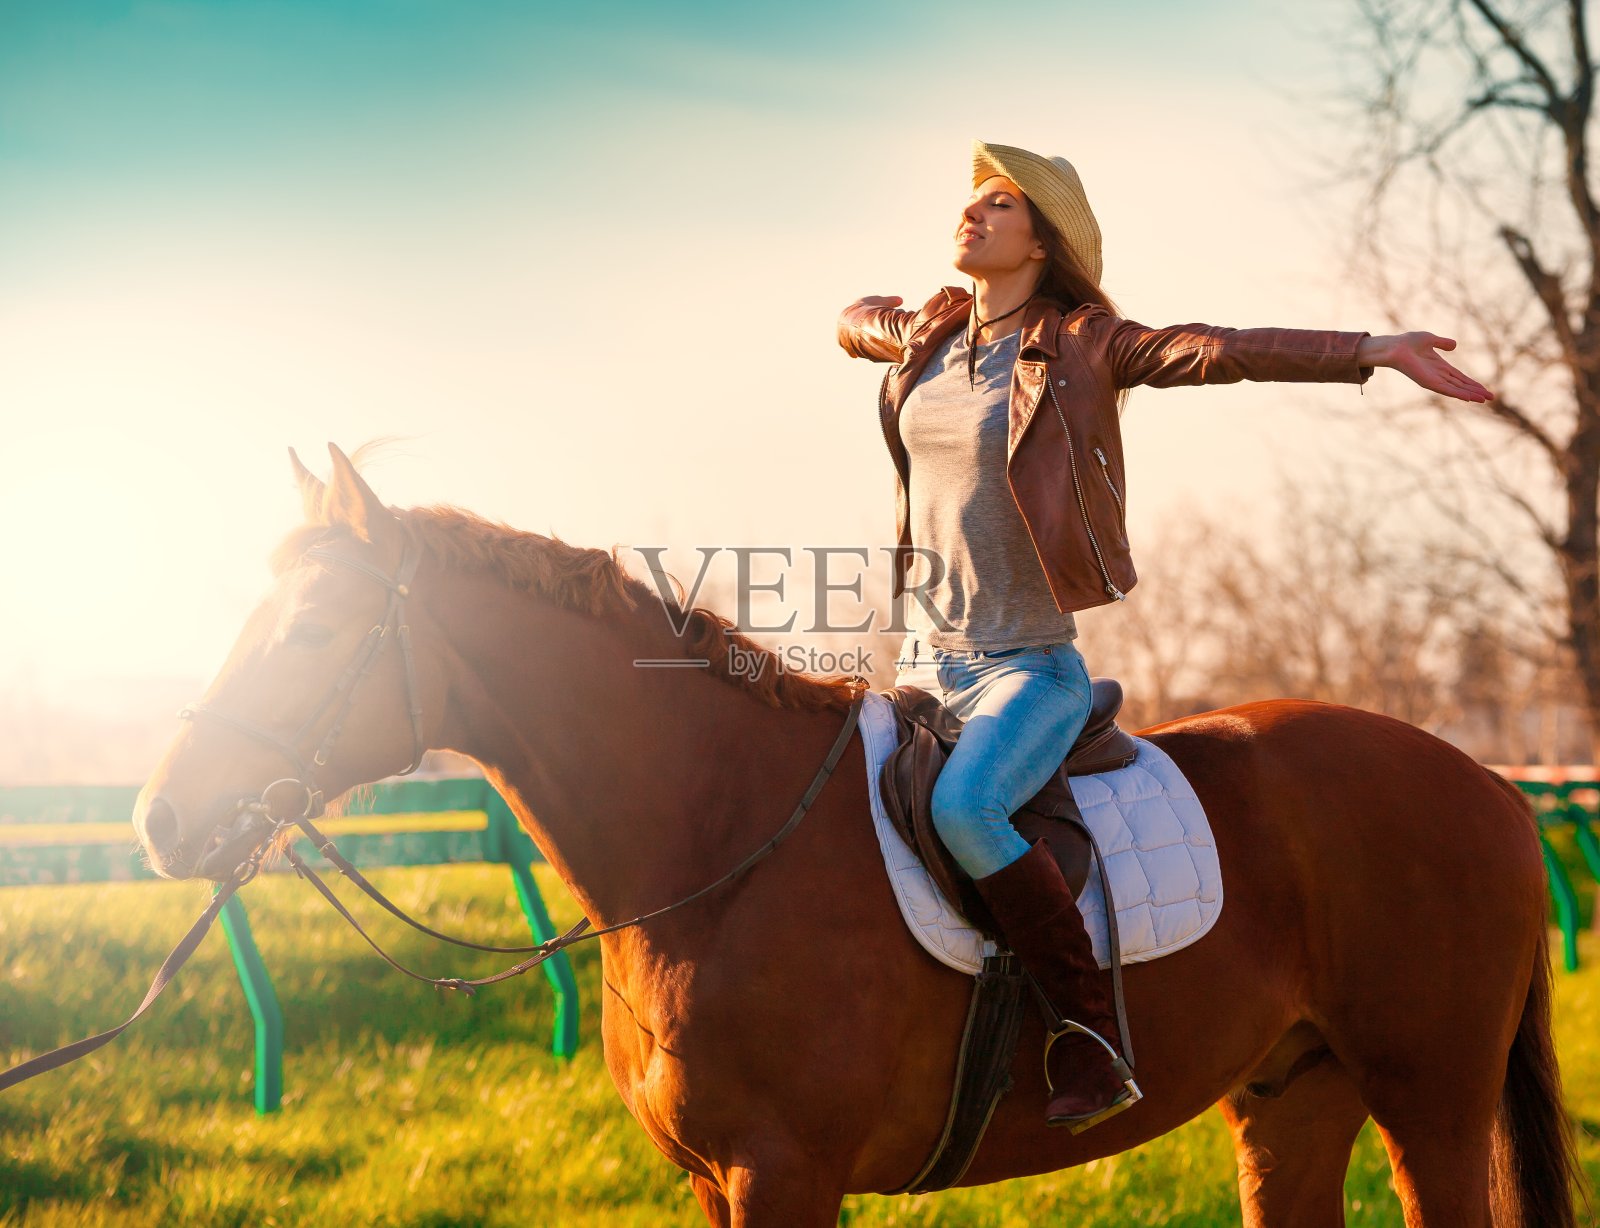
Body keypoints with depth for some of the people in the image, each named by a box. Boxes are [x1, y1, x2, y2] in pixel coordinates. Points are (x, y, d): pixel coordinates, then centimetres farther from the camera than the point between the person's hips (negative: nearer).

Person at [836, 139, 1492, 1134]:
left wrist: (1379, 350, -31)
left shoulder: (1084, 345, -7)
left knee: (963, 805, -32)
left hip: (1029, 667, -7)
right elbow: (855, 319, 33)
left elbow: (1214, 350, -21)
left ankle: (1097, 1043, -24)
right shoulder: (928, 335, 9)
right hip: (923, 660, 7)